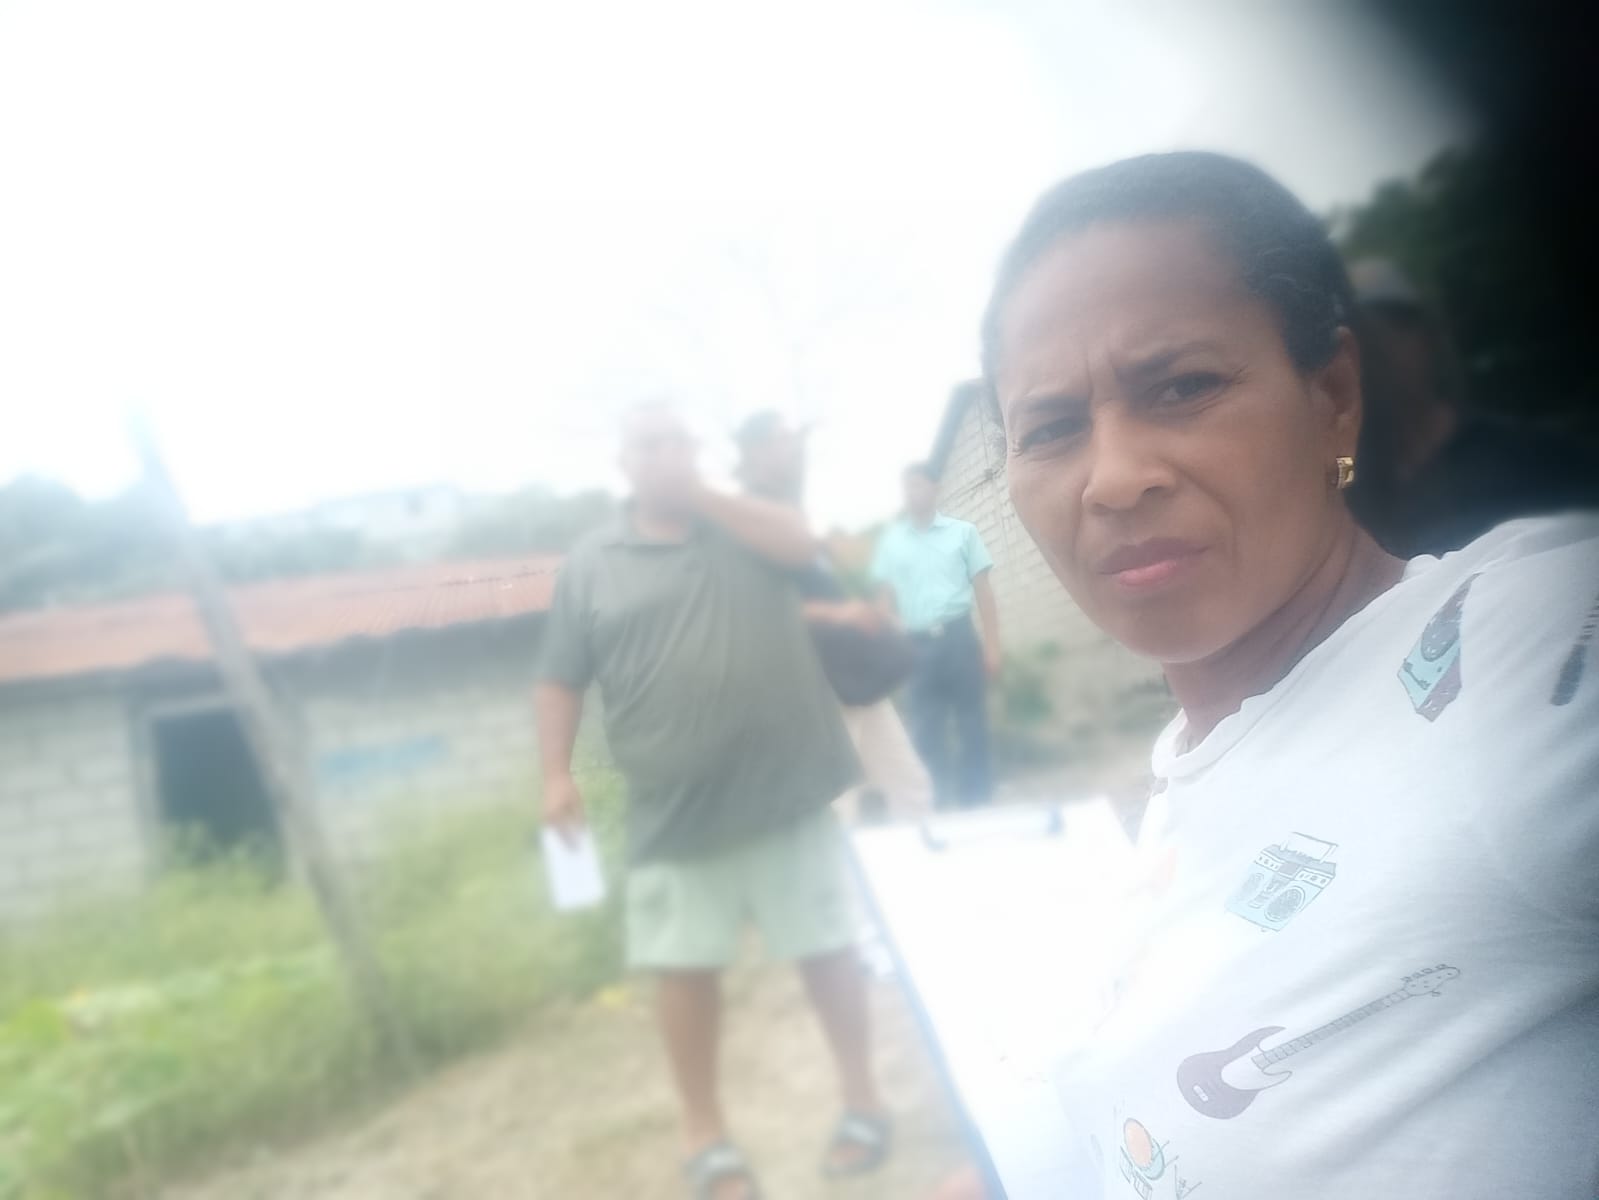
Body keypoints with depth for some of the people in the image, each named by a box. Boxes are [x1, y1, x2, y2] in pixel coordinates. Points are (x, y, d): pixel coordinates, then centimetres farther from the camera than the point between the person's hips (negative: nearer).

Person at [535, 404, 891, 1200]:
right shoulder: (590, 566, 5)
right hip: (675, 810, 1)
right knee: (682, 967, 8)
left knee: (826, 948, 10)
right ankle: (704, 1133, 27)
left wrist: (699, 495, -17)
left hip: (787, 791, 0)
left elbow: (800, 546, -15)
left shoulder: (746, 526, 7)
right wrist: (557, 775, -6)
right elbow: (560, 682, 5)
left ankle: (862, 1098, 30)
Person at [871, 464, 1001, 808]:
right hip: (916, 645, 1)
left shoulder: (962, 532, 7)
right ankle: (938, 808, 13)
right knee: (926, 735, 4)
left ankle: (978, 804, 13)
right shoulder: (890, 540, 9)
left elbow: (983, 589, 5)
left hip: (959, 638, -1)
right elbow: (886, 597, 10)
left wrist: (992, 645, -1)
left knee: (973, 726, 3)